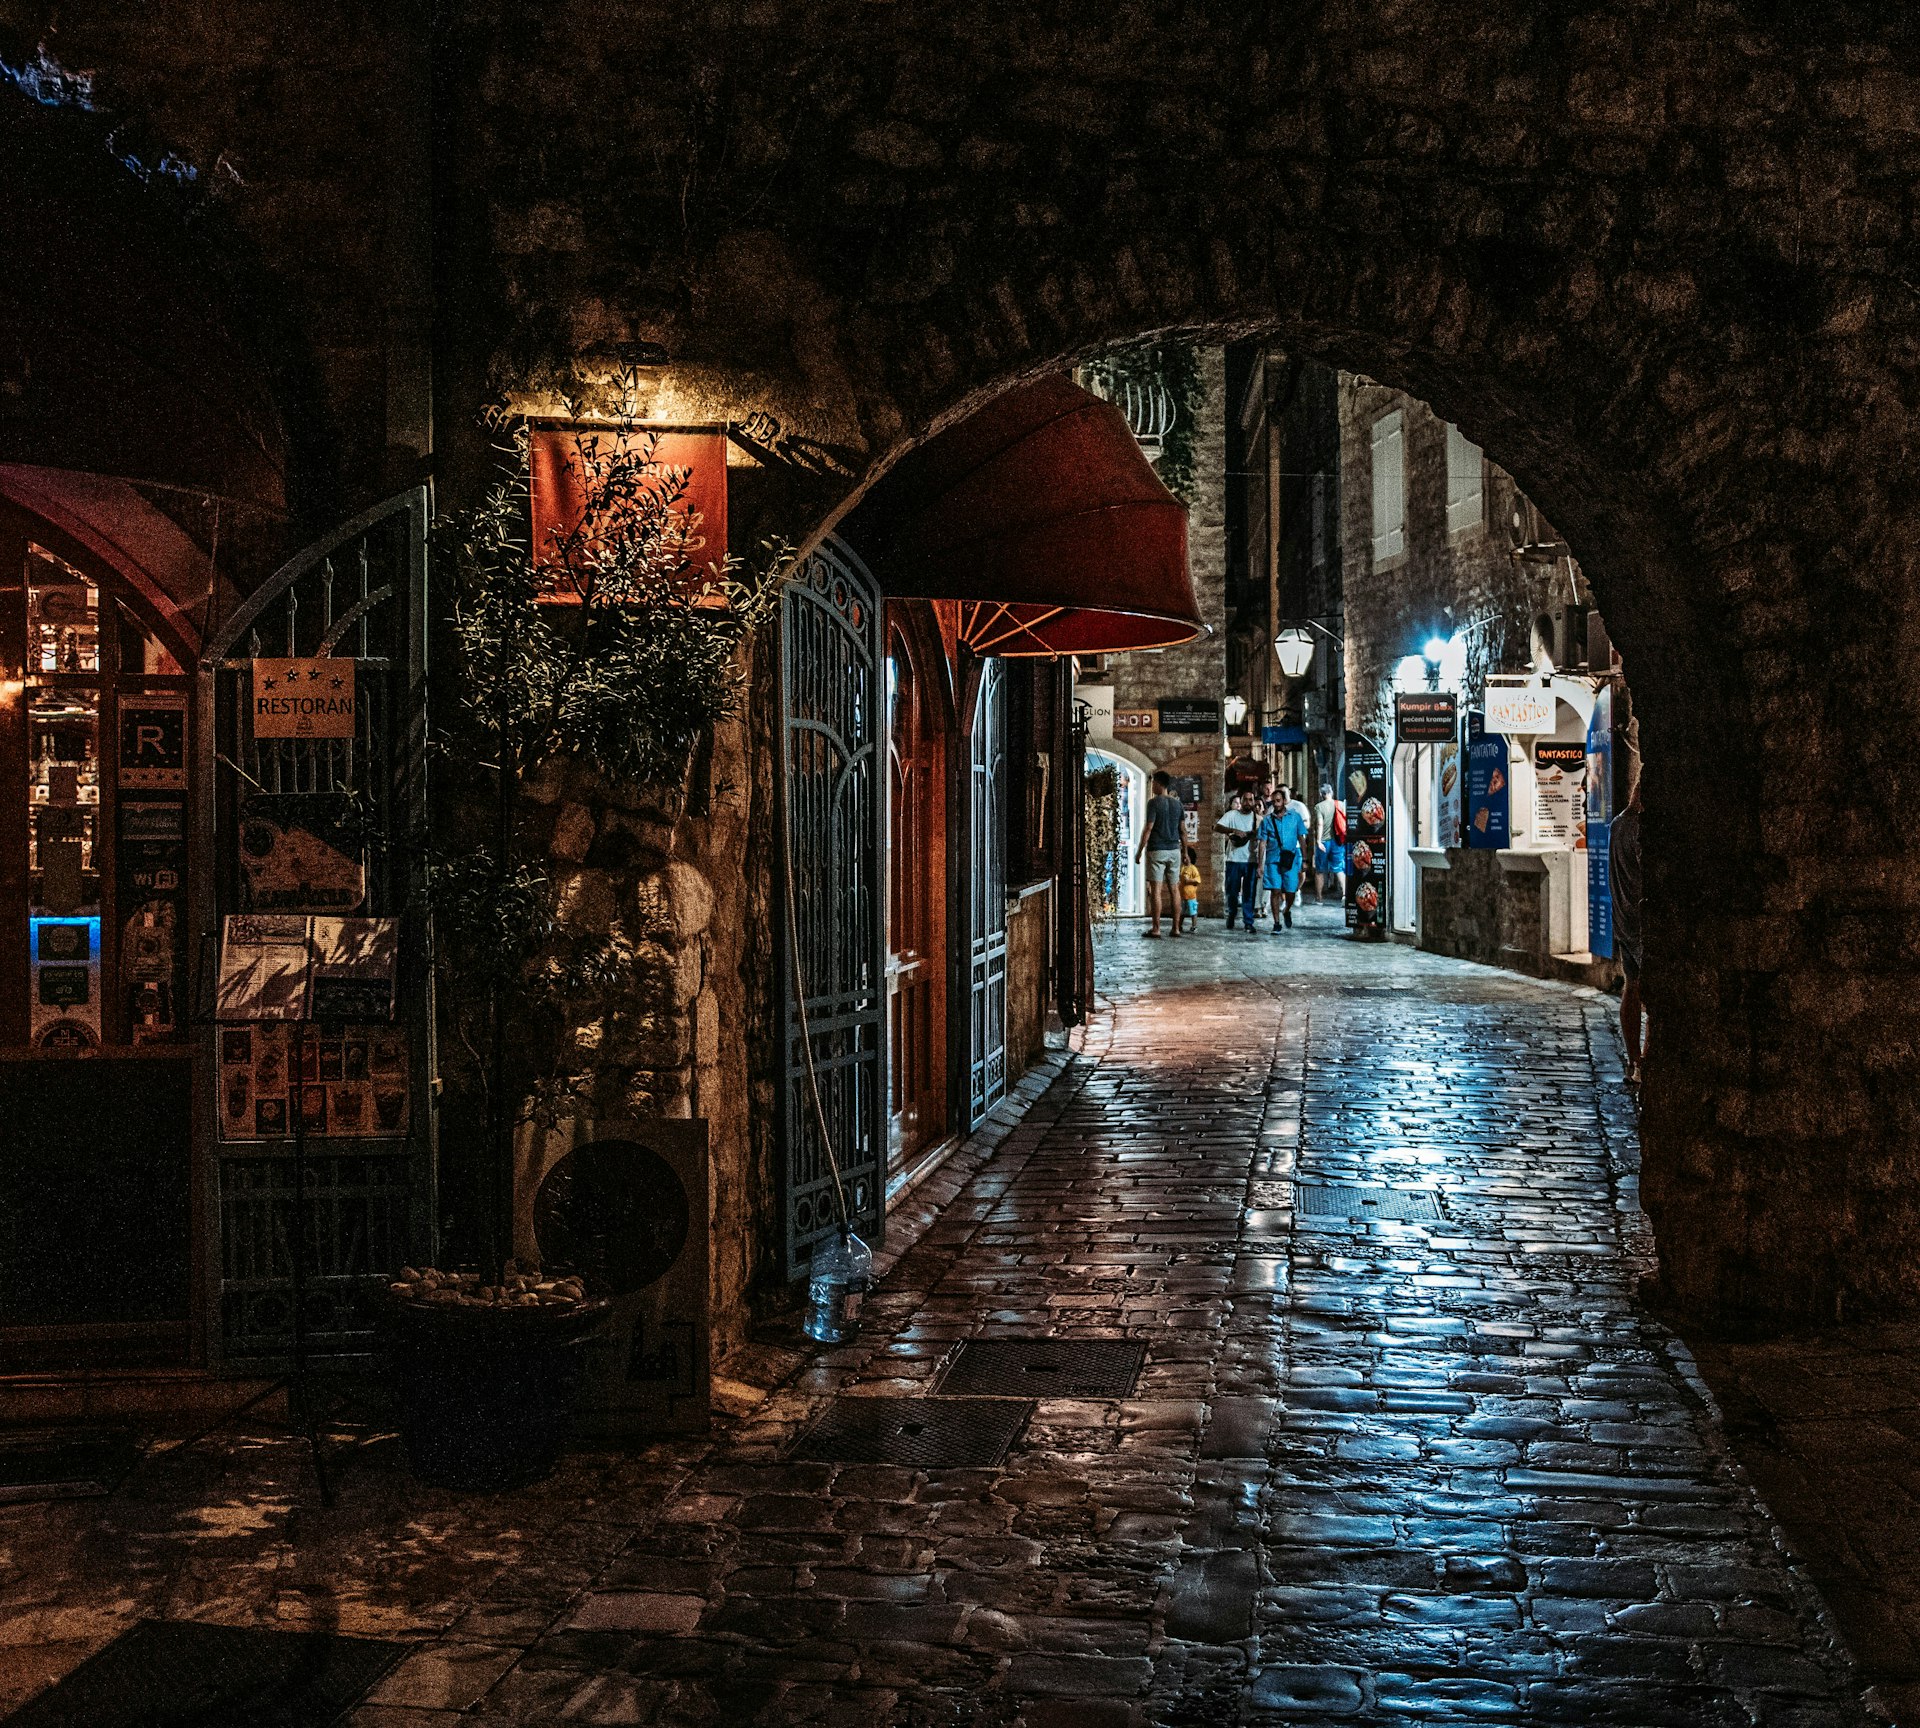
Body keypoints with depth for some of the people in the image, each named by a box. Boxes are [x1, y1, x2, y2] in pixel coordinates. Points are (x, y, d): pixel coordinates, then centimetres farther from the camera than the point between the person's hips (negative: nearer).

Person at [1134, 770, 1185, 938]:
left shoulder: (1154, 802, -10)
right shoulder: (1177, 804, 9)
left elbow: (1148, 828, -13)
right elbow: (1183, 829, 13)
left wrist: (1139, 851, -8)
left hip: (1157, 850, -6)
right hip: (1174, 850, 6)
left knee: (1155, 889, -5)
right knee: (1174, 890, 8)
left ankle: (1156, 928, -8)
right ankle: (1176, 928, 7)